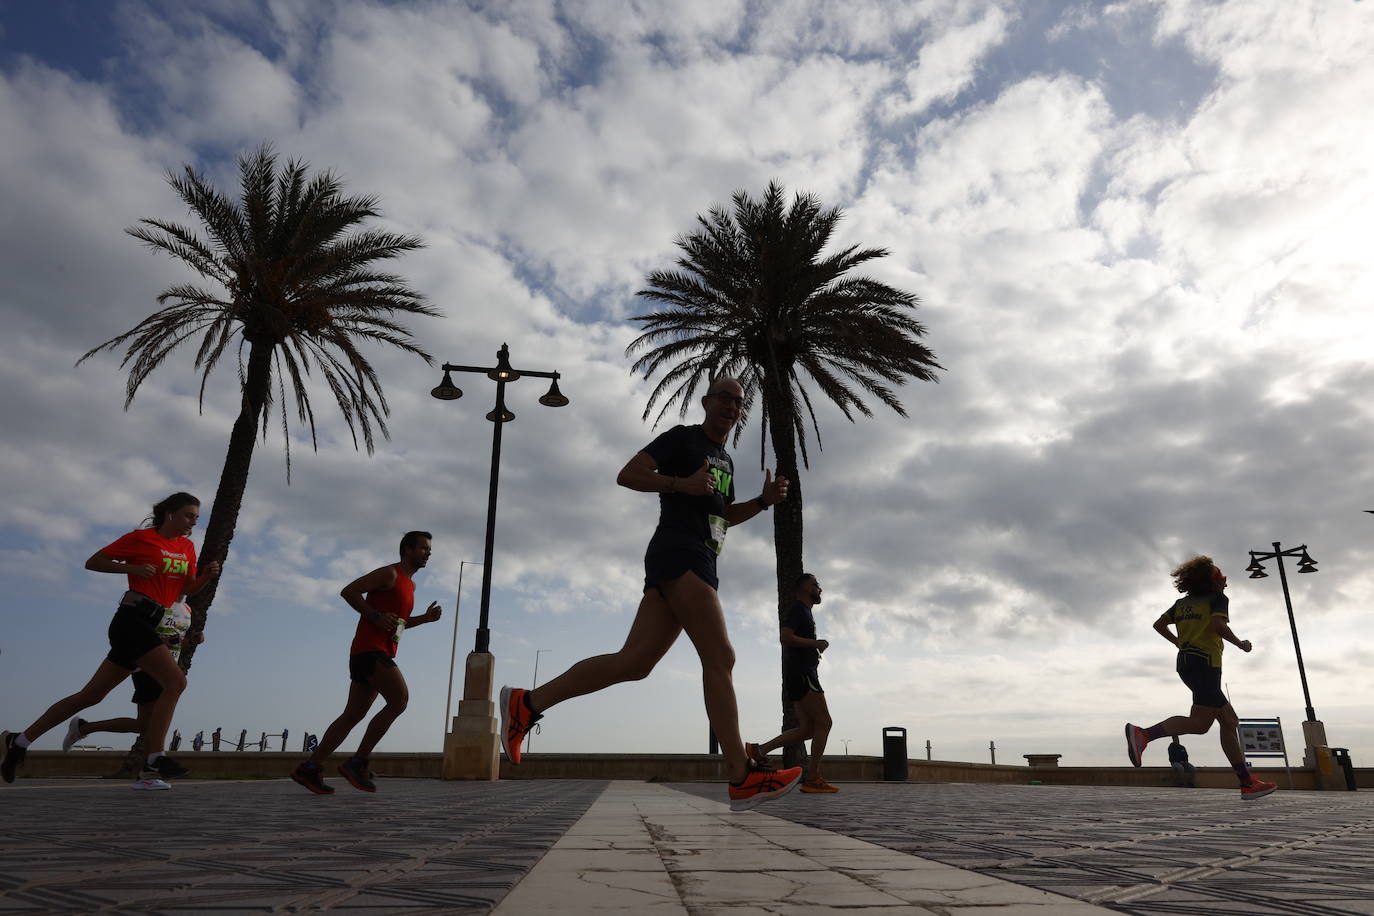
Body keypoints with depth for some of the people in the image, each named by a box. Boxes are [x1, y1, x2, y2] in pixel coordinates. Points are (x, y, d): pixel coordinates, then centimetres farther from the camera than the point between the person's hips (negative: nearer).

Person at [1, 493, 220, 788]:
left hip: (147, 626, 8)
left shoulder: (187, 546, 15)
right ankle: (155, 761, -19)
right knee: (175, 681, -19)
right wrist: (132, 568, -12)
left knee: (91, 695, 13)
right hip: (132, 618, -8)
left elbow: (187, 589, 17)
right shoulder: (141, 538, -3)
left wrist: (207, 575, -3)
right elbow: (93, 562, 2)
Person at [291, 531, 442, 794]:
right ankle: (358, 762, -15)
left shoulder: (409, 584, 24)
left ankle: (310, 768, 10)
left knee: (353, 715, 7)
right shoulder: (390, 574, -5)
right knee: (399, 699, -19)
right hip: (369, 648, -10)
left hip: (380, 653, 10)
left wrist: (425, 618, 17)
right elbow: (349, 591, -12)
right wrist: (376, 616, -20)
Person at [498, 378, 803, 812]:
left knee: (633, 663, 0)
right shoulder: (683, 437, 4)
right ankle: (743, 777, -16)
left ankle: (526, 703, 5)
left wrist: (763, 501, 19)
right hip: (678, 552, -9)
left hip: (699, 565, 9)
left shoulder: (726, 461, 29)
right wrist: (682, 484, -16)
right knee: (720, 657, -16)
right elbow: (627, 474, -3)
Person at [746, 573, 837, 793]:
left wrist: (815, 651, 19)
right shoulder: (797, 608, -5)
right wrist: (815, 643, -13)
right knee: (824, 722, -11)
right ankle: (813, 779, -11)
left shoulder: (805, 611, 26)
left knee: (807, 729, 5)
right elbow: (786, 638, -19)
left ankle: (758, 750, 1)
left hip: (803, 674, 10)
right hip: (801, 673, -10)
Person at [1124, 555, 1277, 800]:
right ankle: (1143, 733, -37)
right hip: (1206, 662, -9)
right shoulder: (1218, 598, 2)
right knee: (1200, 723, -18)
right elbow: (1218, 625, -16)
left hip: (1186, 662, 9)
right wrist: (1241, 644, 0)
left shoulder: (1182, 602, 20)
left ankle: (1247, 782, 8)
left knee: (1230, 721, 11)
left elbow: (1159, 624, 17)